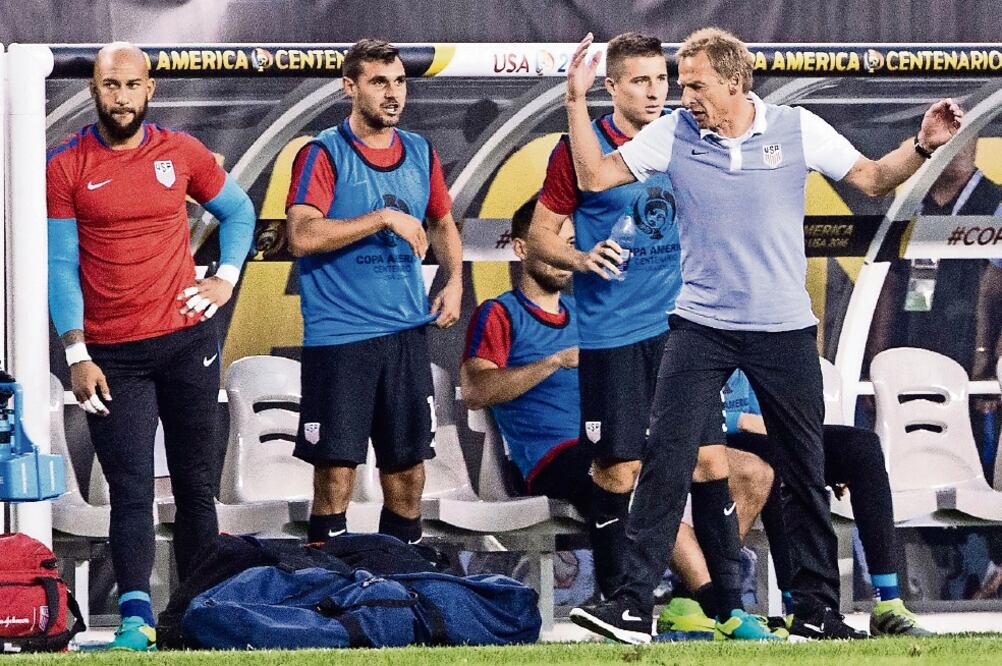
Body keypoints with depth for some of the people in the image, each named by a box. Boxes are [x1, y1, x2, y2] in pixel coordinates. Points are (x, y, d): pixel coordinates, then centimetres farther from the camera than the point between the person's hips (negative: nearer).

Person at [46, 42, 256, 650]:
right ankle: (136, 617, -15)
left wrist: (227, 277, 6)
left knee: (195, 483, 7)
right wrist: (77, 355, -10)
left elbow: (239, 211, 21)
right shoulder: (66, 167, -2)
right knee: (131, 489, -9)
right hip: (111, 355, -2)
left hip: (187, 342, 2)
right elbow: (61, 266, -3)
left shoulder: (182, 153, 4)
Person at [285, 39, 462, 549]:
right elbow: (302, 236, -19)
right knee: (335, 474, -5)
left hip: (406, 334, 5)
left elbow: (441, 223, 27)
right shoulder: (323, 155, -6)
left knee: (407, 470, 7)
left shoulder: (420, 153, 11)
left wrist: (454, 280, 10)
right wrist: (385, 219, -18)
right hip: (338, 338, -5)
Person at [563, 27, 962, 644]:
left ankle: (817, 610, 17)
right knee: (666, 459, -10)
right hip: (701, 326, 0)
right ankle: (635, 605, -9)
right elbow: (595, 176, 1)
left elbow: (871, 178, 5)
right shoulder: (674, 134, -1)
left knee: (806, 474, 7)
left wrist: (923, 146, -12)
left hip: (785, 327, 0)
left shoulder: (797, 129, -2)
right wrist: (577, 101, -8)